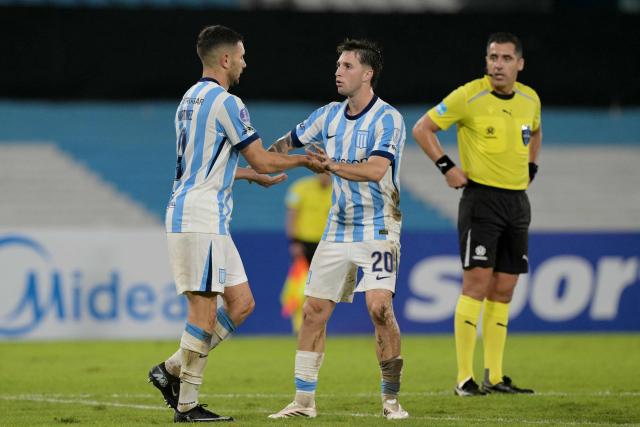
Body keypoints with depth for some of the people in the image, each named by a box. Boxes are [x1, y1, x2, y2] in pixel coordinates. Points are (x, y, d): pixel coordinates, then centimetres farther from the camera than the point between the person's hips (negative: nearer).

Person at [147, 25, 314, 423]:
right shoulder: (226, 103, -13)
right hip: (201, 220, -10)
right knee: (205, 310, -7)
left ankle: (172, 369, 10)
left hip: (208, 221, 10)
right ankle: (188, 404, -5)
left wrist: (253, 175, 32)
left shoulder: (191, 99, 17)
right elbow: (262, 160, -9)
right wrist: (302, 159, 7)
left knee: (241, 303, 10)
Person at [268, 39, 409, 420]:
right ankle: (304, 400, 10)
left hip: (378, 229, -6)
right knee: (314, 311, 2)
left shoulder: (387, 119, -12)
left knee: (379, 307, -19)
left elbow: (375, 170, -26)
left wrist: (333, 166, -35)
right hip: (339, 229, 7)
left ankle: (391, 399, -7)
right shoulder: (329, 115, 8)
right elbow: (287, 143, 22)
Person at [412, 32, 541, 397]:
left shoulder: (530, 99, 8)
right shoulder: (469, 96, -10)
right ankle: (465, 378, -11)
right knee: (477, 284, -12)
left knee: (503, 291, 7)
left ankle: (495, 377, 12)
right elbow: (422, 128, -4)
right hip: (481, 199, -6)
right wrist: (447, 167, -10)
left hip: (518, 202, 6)